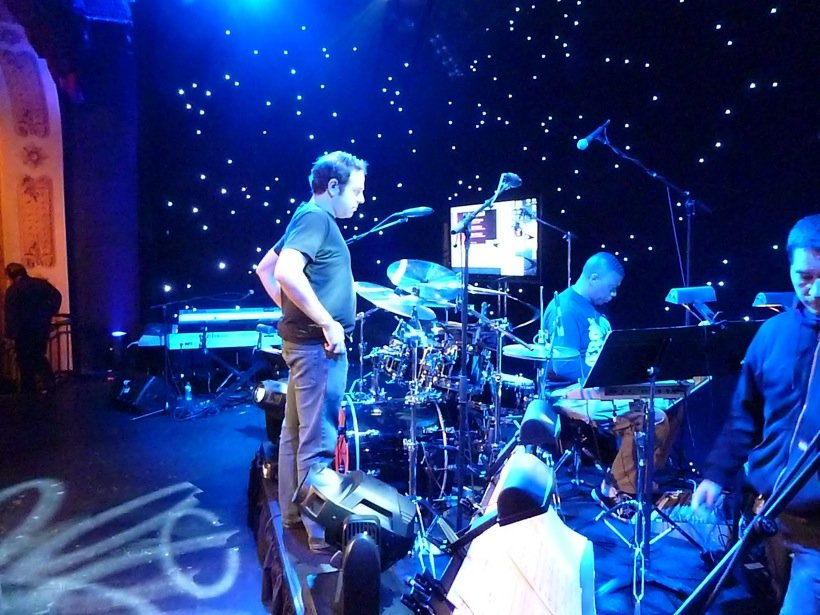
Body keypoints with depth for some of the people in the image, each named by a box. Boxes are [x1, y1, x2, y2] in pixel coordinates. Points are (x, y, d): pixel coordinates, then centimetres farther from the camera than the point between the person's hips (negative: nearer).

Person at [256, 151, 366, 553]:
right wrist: (328, 323, -23)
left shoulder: (311, 219, 17)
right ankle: (321, 532, 6)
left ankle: (293, 512, 30)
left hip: (304, 341, 11)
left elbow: (264, 268, 23)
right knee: (318, 439, -4)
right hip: (318, 344, -11)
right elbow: (287, 272, -27)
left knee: (296, 431, 17)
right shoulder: (316, 217, -12)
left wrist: (291, 312, 16)